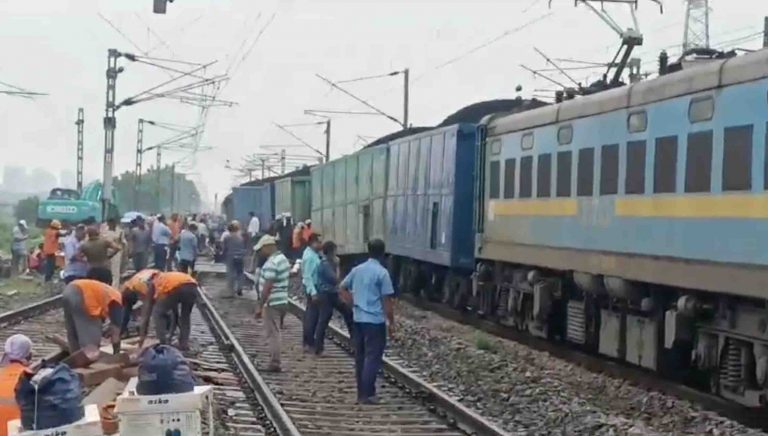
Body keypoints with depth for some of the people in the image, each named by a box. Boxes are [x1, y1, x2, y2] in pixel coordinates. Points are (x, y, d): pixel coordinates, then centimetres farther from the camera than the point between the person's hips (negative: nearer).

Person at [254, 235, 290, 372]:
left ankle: (274, 364, -1)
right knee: (275, 334, 15)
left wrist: (260, 306, -19)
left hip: (272, 303, -9)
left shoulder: (271, 263, -19)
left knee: (273, 334, -4)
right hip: (283, 301, 9)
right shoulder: (283, 259, 12)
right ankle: (274, 362, 20)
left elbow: (267, 286, -23)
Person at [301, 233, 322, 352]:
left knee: (310, 315, 16)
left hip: (314, 287, 11)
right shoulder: (310, 256, -21)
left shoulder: (312, 253, 10)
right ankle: (309, 344, -3)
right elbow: (307, 276, -25)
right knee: (312, 316, -7)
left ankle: (308, 342, 24)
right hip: (312, 288, -11)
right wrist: (313, 292, -28)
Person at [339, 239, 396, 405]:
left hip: (358, 319, 6)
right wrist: (392, 322, -4)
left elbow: (342, 288, 16)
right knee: (373, 358, -2)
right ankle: (367, 394, -5)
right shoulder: (382, 273, -12)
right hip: (375, 320, -6)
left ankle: (361, 393, 17)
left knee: (360, 357, 12)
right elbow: (387, 300, -12)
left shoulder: (357, 269, 7)